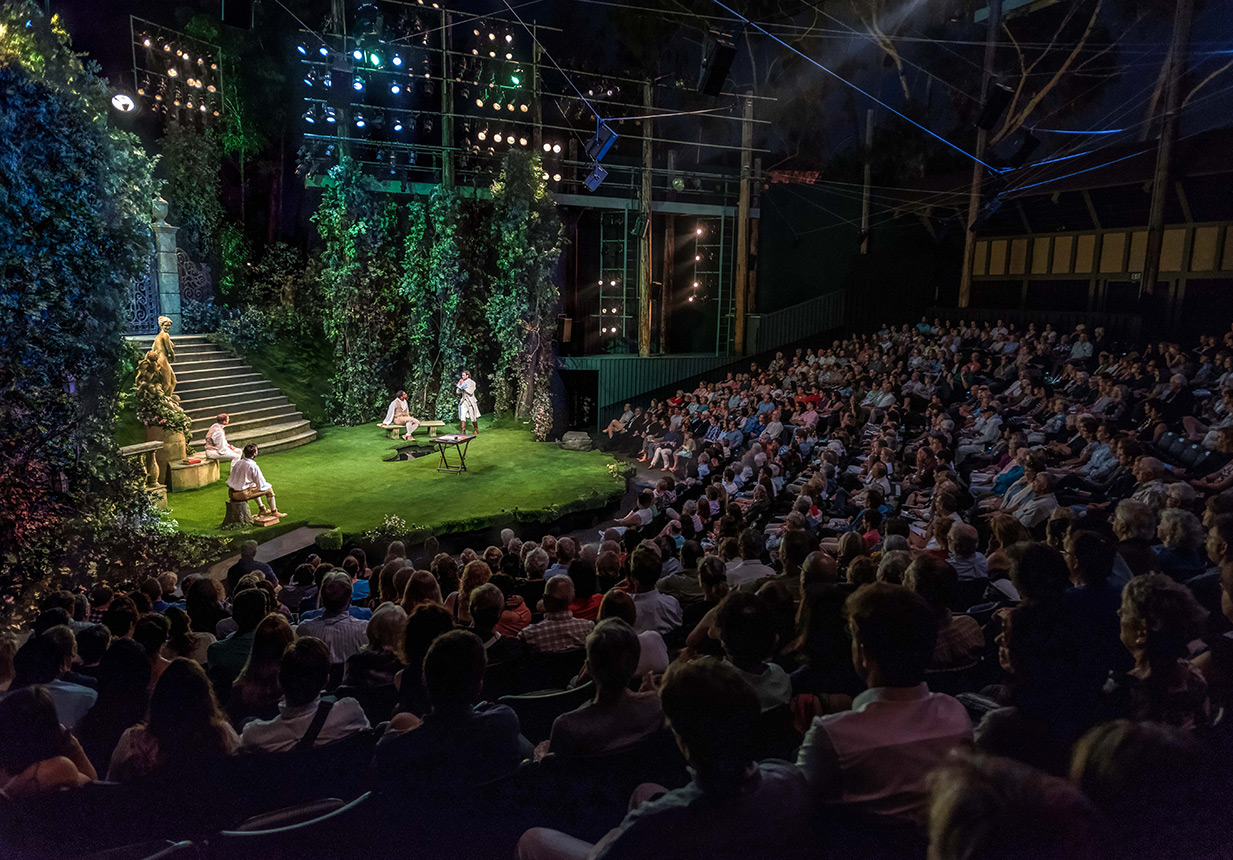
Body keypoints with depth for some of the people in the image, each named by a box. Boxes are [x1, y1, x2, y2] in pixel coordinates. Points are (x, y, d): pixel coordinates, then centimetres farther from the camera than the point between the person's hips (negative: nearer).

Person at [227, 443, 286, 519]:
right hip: (242, 494, -8)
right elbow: (261, 485, -11)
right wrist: (267, 485, 14)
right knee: (269, 488, 6)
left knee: (255, 487, 34)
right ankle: (274, 512, 20)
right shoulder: (253, 466, -16)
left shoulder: (237, 462, 6)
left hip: (231, 493, 8)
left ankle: (262, 509, 40)